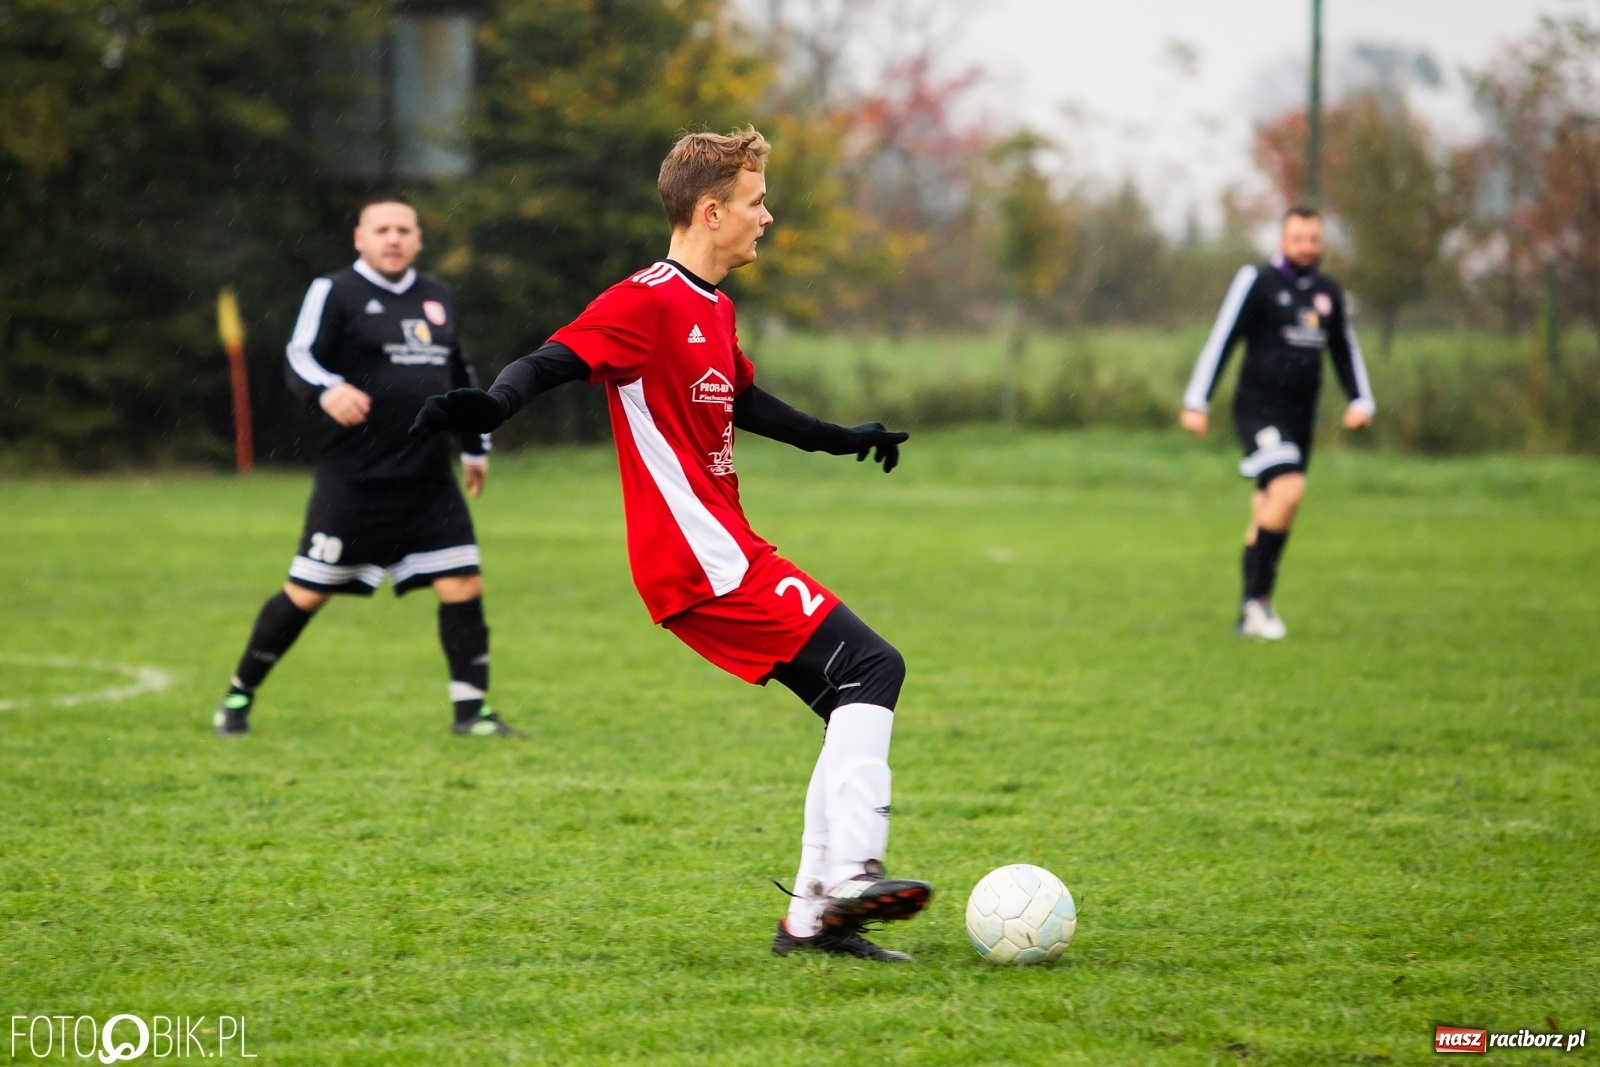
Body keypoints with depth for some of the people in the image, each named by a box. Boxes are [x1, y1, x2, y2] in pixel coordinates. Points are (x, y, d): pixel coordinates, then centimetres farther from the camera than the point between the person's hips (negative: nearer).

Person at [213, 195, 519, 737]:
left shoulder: (437, 297, 15)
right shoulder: (335, 293, -3)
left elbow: (459, 375, 27)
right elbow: (299, 360, -12)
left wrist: (476, 445, 31)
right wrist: (329, 390, -34)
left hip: (429, 483, 5)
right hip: (353, 481, -5)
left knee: (463, 585, -4)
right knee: (307, 593, -1)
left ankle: (471, 709, 5)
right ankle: (239, 695, 14)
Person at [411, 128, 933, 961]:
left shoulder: (713, 309, 19)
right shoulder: (648, 303, -13)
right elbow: (555, 360, -25)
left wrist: (840, 439, 46)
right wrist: (492, 404, -46)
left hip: (728, 554, 10)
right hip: (701, 561, -10)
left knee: (858, 702, 8)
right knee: (869, 667, -16)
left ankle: (811, 916, 8)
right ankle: (846, 875, -21)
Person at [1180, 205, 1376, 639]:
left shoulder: (1329, 292, 13)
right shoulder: (1256, 281, -5)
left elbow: (1345, 350, 24)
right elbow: (1220, 340, -6)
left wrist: (1361, 401, 9)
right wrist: (1196, 402, -9)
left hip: (1301, 415, 6)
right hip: (1259, 408, -6)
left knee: (1270, 513, 8)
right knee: (1289, 489, -24)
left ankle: (1249, 618, 15)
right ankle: (1257, 599, -17)